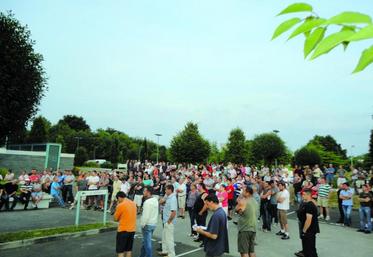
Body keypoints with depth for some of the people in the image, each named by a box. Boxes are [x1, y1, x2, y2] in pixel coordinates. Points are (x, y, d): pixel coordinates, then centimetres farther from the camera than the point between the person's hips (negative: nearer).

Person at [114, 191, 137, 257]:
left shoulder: (120, 205, -15)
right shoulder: (133, 204, 5)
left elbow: (115, 218, -6)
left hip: (123, 230, -6)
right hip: (132, 230, 7)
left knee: (120, 250, 4)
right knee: (129, 249, 17)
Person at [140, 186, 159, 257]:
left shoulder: (147, 202, -22)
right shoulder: (155, 200, 5)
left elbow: (146, 215, -24)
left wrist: (142, 225, -11)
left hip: (147, 224, -9)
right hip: (154, 224, 9)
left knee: (147, 243, 3)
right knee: (145, 241, 22)